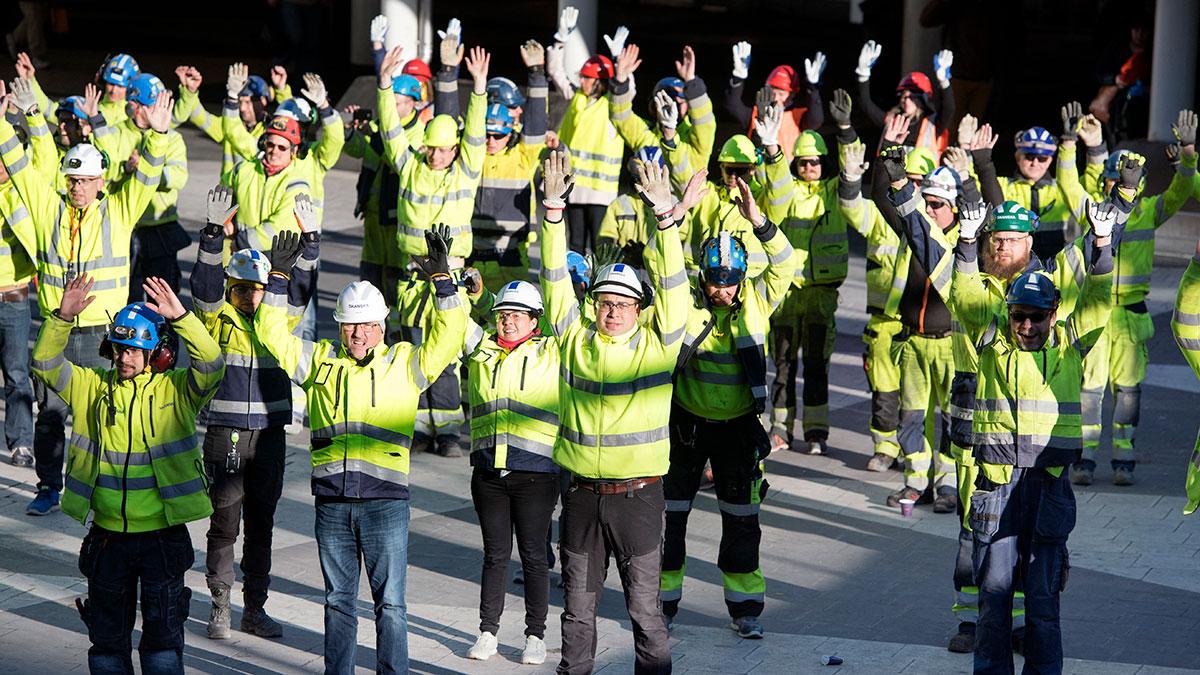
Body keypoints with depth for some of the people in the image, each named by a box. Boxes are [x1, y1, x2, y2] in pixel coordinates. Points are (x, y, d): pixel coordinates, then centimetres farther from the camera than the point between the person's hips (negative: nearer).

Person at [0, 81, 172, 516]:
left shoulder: (119, 212, 1)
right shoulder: (48, 207, 5)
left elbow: (145, 176, -7)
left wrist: (157, 136, -22)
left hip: (101, 332, -2)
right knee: (50, 414, 6)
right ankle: (49, 487, 17)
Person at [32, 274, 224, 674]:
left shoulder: (177, 390, -4)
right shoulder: (92, 386, 3)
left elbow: (211, 364, -21)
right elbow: (46, 365, -7)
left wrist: (180, 318, -33)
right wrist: (63, 318, -22)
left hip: (163, 536, -3)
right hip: (108, 535, 3)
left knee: (163, 635, 2)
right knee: (107, 636, 13)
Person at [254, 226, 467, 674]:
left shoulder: (405, 364, 6)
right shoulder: (321, 361, 11)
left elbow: (447, 339, -3)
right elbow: (273, 335, 9)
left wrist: (442, 280, -11)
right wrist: (278, 278, 1)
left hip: (386, 501, -2)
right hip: (332, 502, 2)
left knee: (390, 601, -1)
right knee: (339, 599, 12)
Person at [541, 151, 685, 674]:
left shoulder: (656, 346, 0)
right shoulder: (575, 342, 4)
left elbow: (673, 287, -9)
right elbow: (556, 281, 0)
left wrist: (665, 218, -20)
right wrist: (554, 210, -9)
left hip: (637, 494, -2)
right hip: (582, 493, 2)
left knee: (644, 603, 3)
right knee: (578, 603, 12)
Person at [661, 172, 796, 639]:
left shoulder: (756, 302, -4)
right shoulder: (686, 302, -7)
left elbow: (785, 264, -15)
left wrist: (758, 221, -28)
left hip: (737, 425, 1)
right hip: (686, 421, -1)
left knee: (741, 518, 7)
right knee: (670, 512, 5)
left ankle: (745, 606, 17)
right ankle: (663, 600, 18)